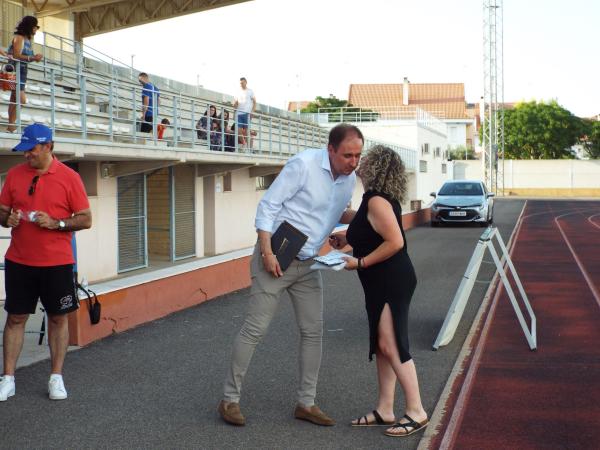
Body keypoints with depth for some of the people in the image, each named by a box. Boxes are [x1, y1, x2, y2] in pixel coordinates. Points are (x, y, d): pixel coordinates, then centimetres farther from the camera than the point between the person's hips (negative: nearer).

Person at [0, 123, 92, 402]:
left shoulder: (69, 177, -4)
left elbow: (85, 219, -4)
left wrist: (55, 223, -18)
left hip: (56, 263, -2)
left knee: (58, 318, 6)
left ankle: (56, 378, 16)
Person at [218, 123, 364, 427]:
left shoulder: (350, 178, 2)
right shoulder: (303, 164, -20)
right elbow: (268, 206, -18)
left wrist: (357, 217, -4)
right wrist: (266, 253, -23)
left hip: (307, 265, 7)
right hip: (275, 258, -7)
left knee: (313, 331, 6)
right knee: (255, 329, -3)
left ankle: (306, 403, 17)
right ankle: (230, 399, 9)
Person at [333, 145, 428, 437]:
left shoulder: (376, 200, -19)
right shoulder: (380, 198, 12)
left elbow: (395, 241, -26)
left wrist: (360, 262, -19)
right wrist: (347, 239, 14)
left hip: (392, 282, -11)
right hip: (383, 283, 11)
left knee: (390, 346, -8)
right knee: (382, 346, 12)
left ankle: (416, 412, 0)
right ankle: (385, 410, 18)